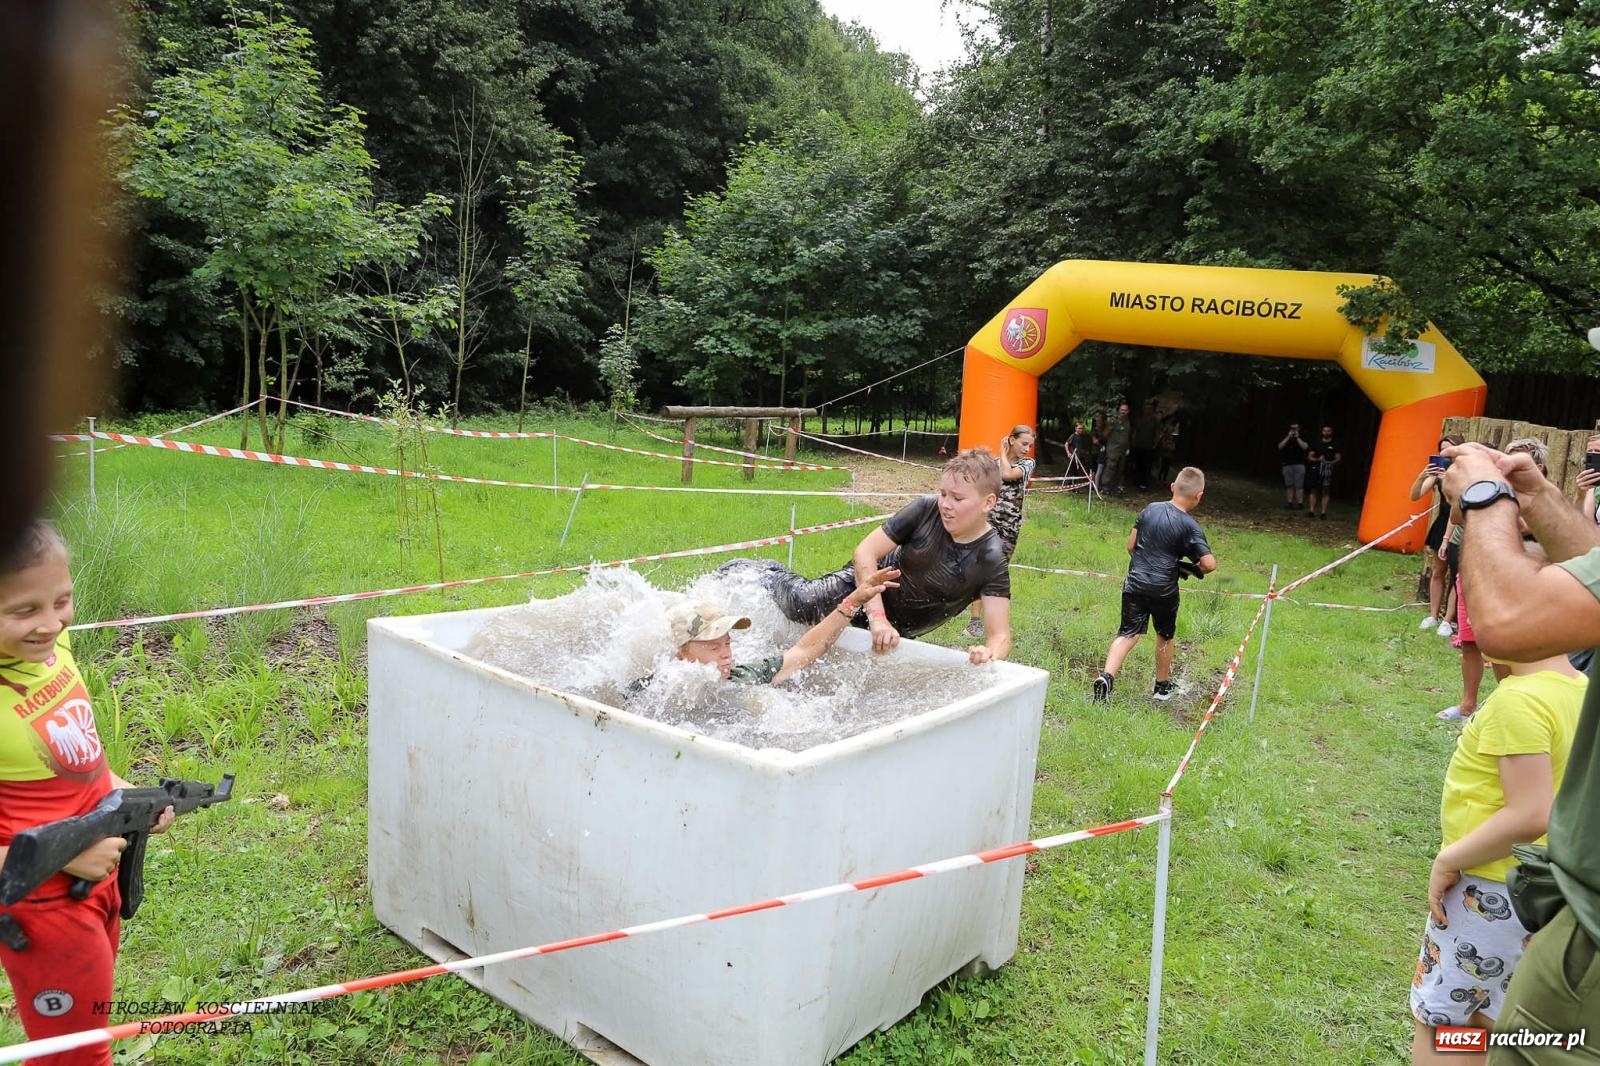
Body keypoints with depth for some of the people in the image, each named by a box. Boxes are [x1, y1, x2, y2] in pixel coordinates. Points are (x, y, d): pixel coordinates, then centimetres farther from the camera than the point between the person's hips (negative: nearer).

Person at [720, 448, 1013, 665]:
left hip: (898, 631, 1)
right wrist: (878, 617, -32)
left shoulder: (991, 561, -25)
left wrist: (990, 654, -52)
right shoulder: (927, 510, -22)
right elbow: (865, 552, -21)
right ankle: (740, 571, 5)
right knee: (801, 602, -24)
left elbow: (1000, 634, -27)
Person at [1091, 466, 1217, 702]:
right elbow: (1209, 564, -15)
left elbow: (1131, 545, 8)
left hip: (1134, 583, 3)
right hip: (1164, 590, -3)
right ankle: (1162, 686, 34)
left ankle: (1107, 676, -17)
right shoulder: (1189, 526, -11)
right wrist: (1195, 570, 6)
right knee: (1165, 637, 19)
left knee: (1128, 634, 5)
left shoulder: (1150, 509, 2)